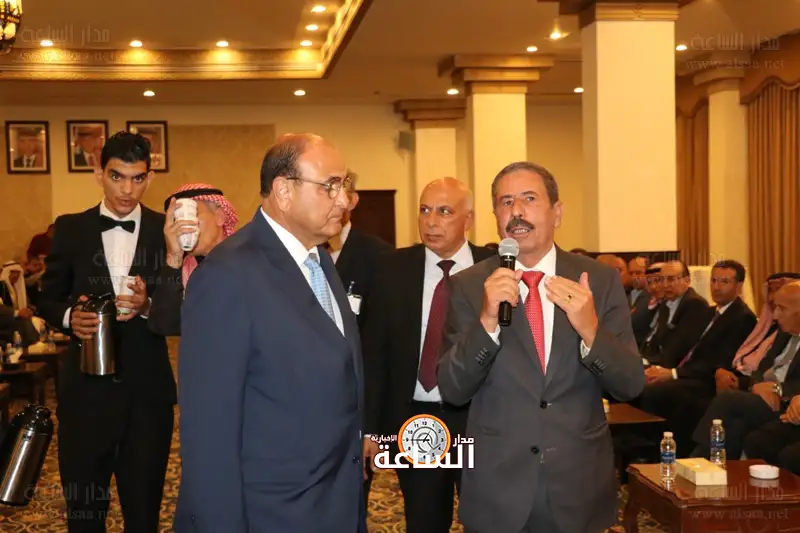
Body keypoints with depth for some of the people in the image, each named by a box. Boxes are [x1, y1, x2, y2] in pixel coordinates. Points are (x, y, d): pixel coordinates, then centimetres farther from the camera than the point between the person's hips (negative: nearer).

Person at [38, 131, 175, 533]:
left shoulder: (167, 231, -1)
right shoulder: (70, 229, 2)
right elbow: (48, 300, 7)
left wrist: (148, 306, -22)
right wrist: (69, 317, -14)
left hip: (148, 390, -1)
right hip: (85, 389, 1)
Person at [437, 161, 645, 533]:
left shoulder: (601, 280, -2)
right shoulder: (468, 286, -4)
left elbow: (631, 386, -4)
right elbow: (452, 391, -8)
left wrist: (591, 331, -22)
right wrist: (487, 322, -23)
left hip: (581, 489, 1)